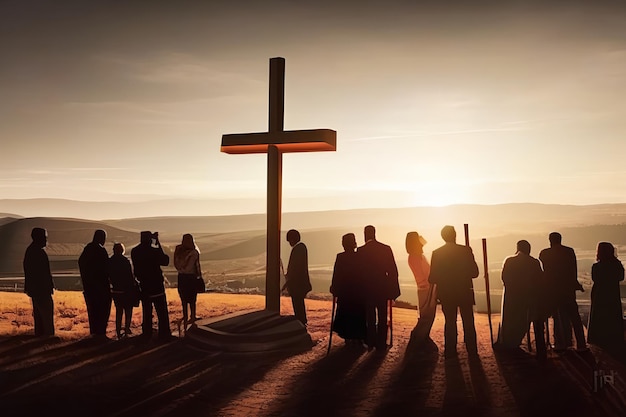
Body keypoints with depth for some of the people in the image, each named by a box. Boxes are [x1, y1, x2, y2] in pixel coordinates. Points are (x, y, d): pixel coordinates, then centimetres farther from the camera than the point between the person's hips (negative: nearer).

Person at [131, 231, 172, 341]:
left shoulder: (134, 252, -1)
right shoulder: (154, 251, -17)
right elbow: (165, 261, -3)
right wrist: (158, 245, -3)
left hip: (144, 286, 5)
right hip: (156, 284, -5)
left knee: (146, 311, 16)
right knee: (162, 311, 0)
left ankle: (147, 334, 20)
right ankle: (164, 334, -2)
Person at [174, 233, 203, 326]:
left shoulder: (178, 251, -2)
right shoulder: (194, 252, -12)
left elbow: (176, 264, -1)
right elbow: (197, 266, -7)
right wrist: (200, 276, 3)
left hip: (181, 277, 3)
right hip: (191, 277, -3)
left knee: (184, 299, 12)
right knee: (192, 299, 8)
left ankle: (185, 317, 20)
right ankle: (192, 317, 16)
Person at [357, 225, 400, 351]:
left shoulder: (361, 251, -10)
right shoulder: (386, 249, -2)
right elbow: (393, 270, -2)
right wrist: (394, 289, 5)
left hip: (367, 288, -2)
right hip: (383, 288, 2)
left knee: (370, 317, 10)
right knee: (382, 317, 10)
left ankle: (371, 343, 15)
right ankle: (381, 344, 12)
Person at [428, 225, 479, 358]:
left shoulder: (436, 253, -7)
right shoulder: (466, 250, -9)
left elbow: (432, 278, -6)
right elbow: (474, 272, -5)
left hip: (446, 294, 1)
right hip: (465, 292, 0)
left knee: (450, 322, 9)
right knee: (468, 322, 12)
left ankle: (450, 351, 11)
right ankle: (472, 351, 16)